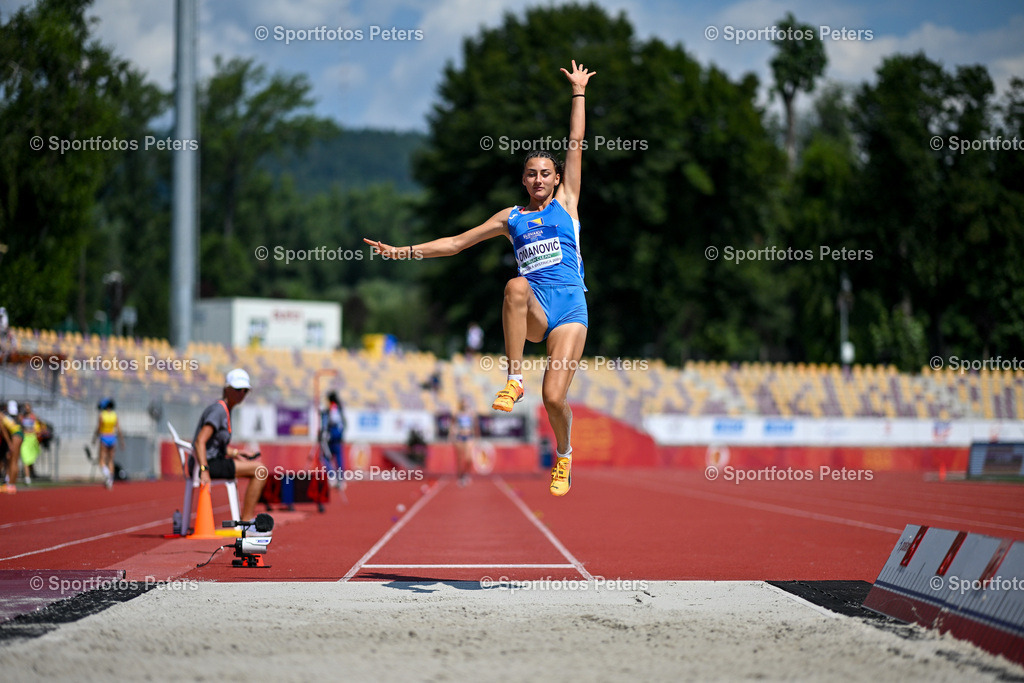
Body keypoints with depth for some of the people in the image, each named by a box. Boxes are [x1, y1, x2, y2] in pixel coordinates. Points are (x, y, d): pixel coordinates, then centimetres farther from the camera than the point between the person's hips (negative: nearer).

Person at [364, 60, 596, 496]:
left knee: (554, 397, -14)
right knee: (516, 285, -37)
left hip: (569, 309, -1)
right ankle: (514, 380, -29)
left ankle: (564, 456, 19)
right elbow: (456, 243, 22)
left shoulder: (565, 201, 13)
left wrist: (578, 93, 10)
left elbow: (576, 145, 11)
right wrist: (402, 252, 17)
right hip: (531, 312, 1)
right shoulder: (510, 218, 19)